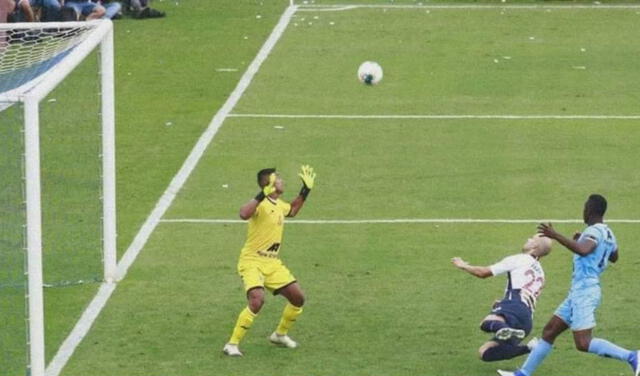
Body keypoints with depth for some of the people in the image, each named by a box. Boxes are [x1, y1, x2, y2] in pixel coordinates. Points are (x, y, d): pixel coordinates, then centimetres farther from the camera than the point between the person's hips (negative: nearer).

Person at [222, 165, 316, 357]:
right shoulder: (262, 204, -18)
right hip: (252, 262, -9)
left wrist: (306, 190, 28)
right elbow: (244, 214, -41)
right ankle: (232, 344, -17)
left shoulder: (279, 205, 9)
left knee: (298, 298, 8)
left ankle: (280, 334, 31)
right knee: (257, 300, -27)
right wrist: (263, 194, -44)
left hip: (273, 264, 9)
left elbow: (292, 210, 35)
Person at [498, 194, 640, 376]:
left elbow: (583, 250, -37)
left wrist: (556, 236, -37)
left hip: (584, 292, -10)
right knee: (549, 332, 14)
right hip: (578, 292, 10)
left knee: (583, 343, -18)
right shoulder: (608, 234, 15)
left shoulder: (594, 231, -14)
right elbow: (614, 257, 36)